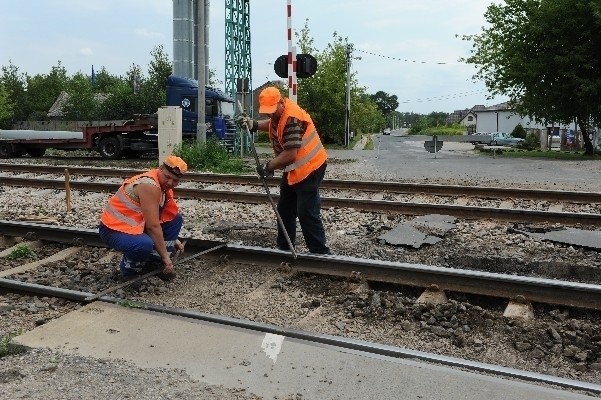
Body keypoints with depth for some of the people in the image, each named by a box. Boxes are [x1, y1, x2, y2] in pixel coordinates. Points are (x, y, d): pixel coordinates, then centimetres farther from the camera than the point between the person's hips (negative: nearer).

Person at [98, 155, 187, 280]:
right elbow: (153, 226, -25)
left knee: (176, 219, 8)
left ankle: (154, 262, 8)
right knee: (145, 245, -39)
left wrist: (173, 239, 19)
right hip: (114, 229, -10)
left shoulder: (163, 185, 5)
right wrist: (165, 256, -18)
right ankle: (129, 267, -4)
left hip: (136, 225, 10)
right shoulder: (149, 186, -25)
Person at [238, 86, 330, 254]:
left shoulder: (291, 119, -27)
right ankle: (284, 248, 28)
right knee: (284, 209, 16)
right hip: (293, 169, 10)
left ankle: (320, 253, -4)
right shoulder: (278, 112, 2)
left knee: (307, 213, -11)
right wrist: (253, 124, 8)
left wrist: (269, 166, -18)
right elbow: (273, 125, 25)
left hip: (310, 168, -10)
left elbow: (290, 154, -30)